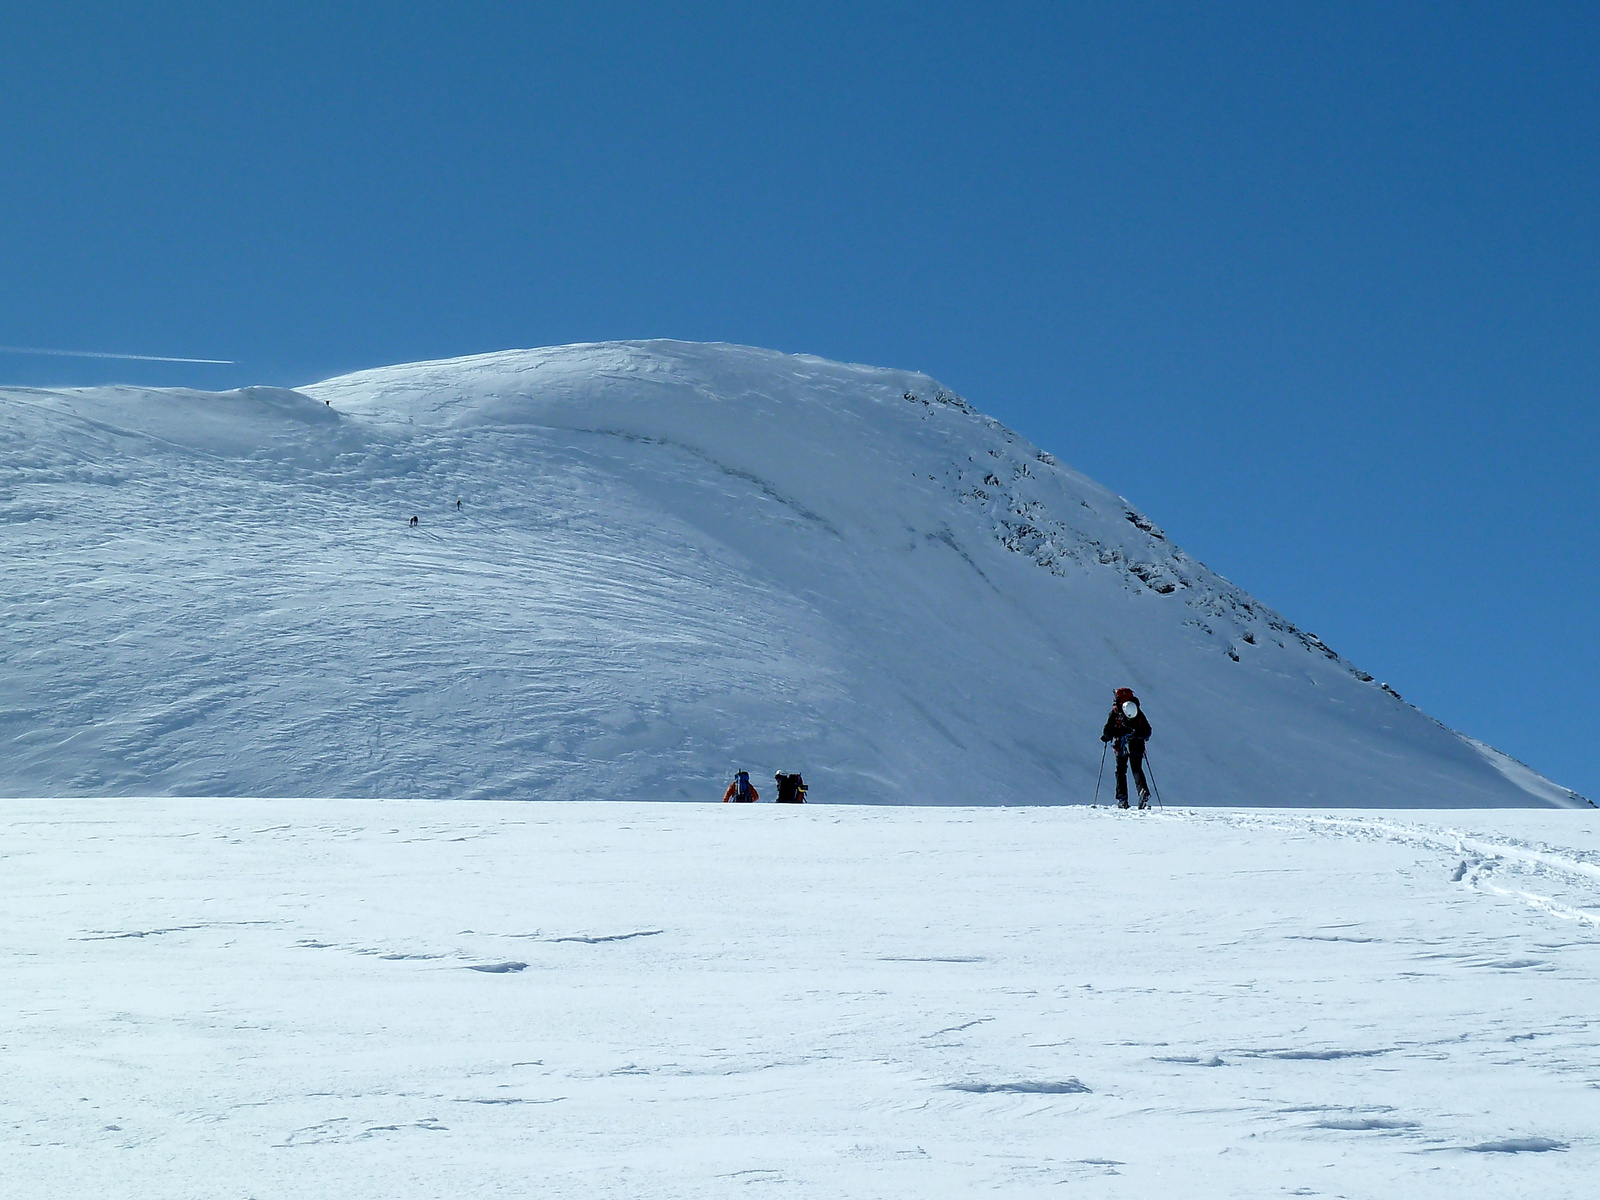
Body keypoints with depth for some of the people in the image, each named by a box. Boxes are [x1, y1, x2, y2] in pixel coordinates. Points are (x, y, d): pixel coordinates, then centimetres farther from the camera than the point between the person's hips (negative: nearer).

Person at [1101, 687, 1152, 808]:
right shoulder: (1138, 712, 7)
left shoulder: (1115, 713, -1)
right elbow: (1148, 731, 9)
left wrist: (1105, 737, 18)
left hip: (1121, 747, -2)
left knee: (1121, 771, 9)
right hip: (1137, 747, 2)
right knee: (1137, 770, 7)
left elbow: (1108, 730, -4)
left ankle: (1122, 798, 2)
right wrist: (1142, 737, 30)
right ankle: (1143, 790, -20)